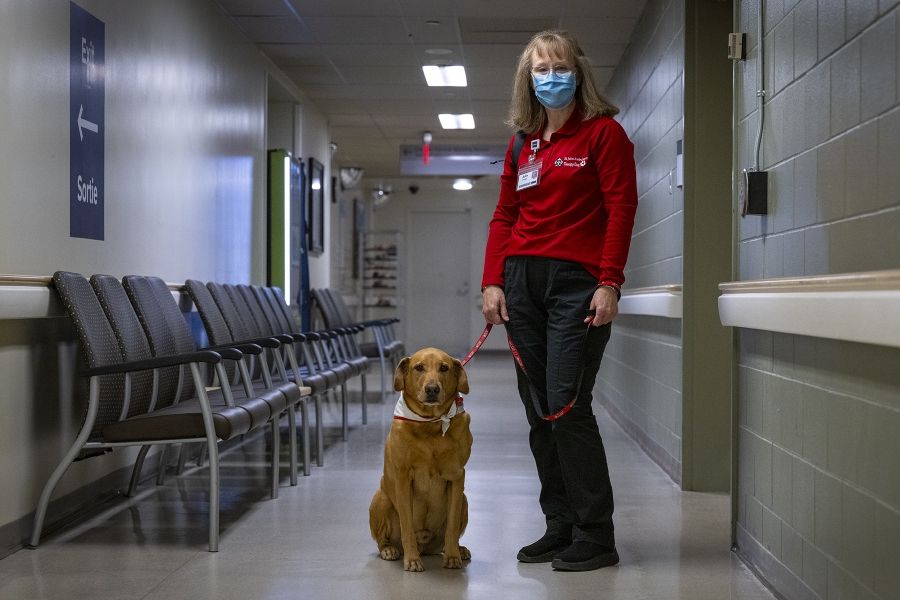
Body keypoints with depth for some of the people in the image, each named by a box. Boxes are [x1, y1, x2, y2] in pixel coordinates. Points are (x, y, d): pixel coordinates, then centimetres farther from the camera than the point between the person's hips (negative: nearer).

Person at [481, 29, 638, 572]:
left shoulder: (603, 132, 0)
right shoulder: (521, 144, 17)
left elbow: (621, 210, -7)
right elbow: (504, 216, 16)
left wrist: (609, 284, -15)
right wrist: (492, 282, 4)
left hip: (577, 282, -6)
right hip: (522, 282, 6)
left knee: (567, 407, -12)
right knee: (539, 411, 6)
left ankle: (596, 539, -3)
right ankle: (560, 528, 15)